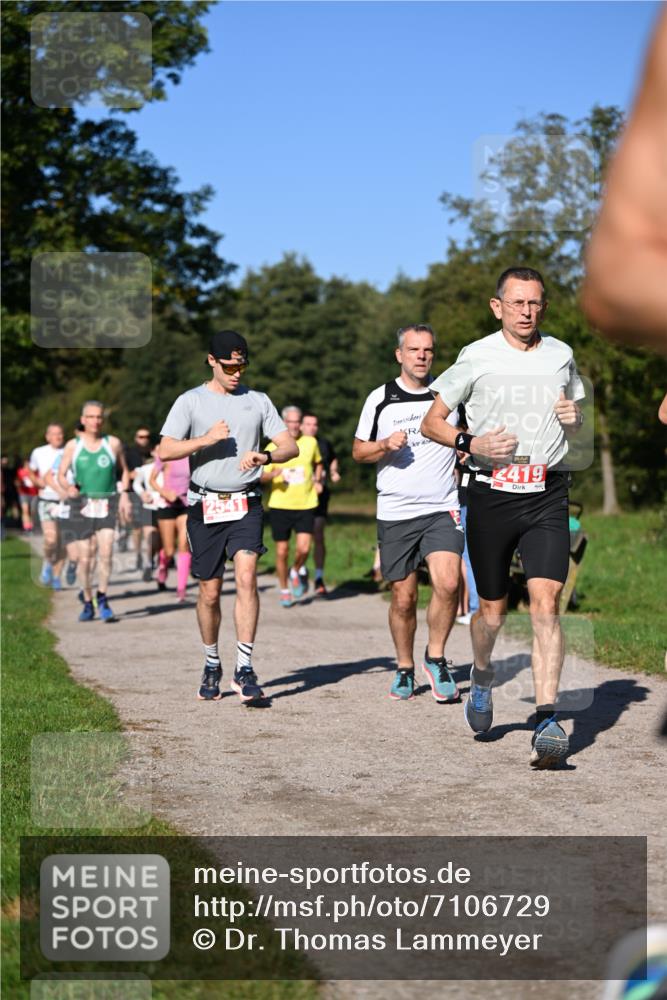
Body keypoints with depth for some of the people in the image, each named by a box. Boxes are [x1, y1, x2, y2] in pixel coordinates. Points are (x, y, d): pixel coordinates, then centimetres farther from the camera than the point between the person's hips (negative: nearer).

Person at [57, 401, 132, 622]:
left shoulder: (113, 444, 5)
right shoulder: (73, 446, 4)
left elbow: (124, 470, 17)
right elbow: (61, 474, 6)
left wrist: (125, 494, 4)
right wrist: (67, 488, -16)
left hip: (107, 503, 0)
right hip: (82, 504, 0)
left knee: (106, 551, -16)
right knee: (85, 557, 1)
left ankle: (103, 598, -3)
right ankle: (88, 603, 15)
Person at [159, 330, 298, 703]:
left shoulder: (258, 401, 10)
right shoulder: (191, 401, 5)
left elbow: (290, 446, 5)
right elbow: (165, 451, -4)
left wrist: (265, 456, -16)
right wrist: (207, 439, -17)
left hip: (246, 504, 0)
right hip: (205, 506, 0)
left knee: (247, 577, -19)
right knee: (210, 592, 5)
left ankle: (245, 669, -17)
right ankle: (212, 666, 25)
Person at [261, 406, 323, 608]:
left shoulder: (310, 443, 5)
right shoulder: (273, 447, -1)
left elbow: (318, 463, 26)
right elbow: (261, 476, -3)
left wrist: (317, 481, 10)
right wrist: (273, 474, -24)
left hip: (306, 505, 1)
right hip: (280, 505, -1)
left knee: (303, 548, -14)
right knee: (282, 551, 4)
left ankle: (296, 572, 19)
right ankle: (284, 590, 23)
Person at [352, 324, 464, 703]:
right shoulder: (381, 398, 6)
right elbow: (359, 451, 11)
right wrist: (387, 444, -8)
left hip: (442, 508, 0)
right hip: (395, 512, 0)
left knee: (448, 583, -20)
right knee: (404, 598, 4)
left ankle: (436, 657, 0)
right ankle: (405, 668, 23)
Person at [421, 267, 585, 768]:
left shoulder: (561, 355, 9)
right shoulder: (476, 357, 0)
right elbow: (432, 422, 6)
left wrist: (574, 418, -1)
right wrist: (470, 443, -13)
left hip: (547, 495, 1)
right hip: (491, 494, -1)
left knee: (545, 603, -15)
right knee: (492, 609, 8)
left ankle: (547, 721, -16)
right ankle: (482, 679, 40)